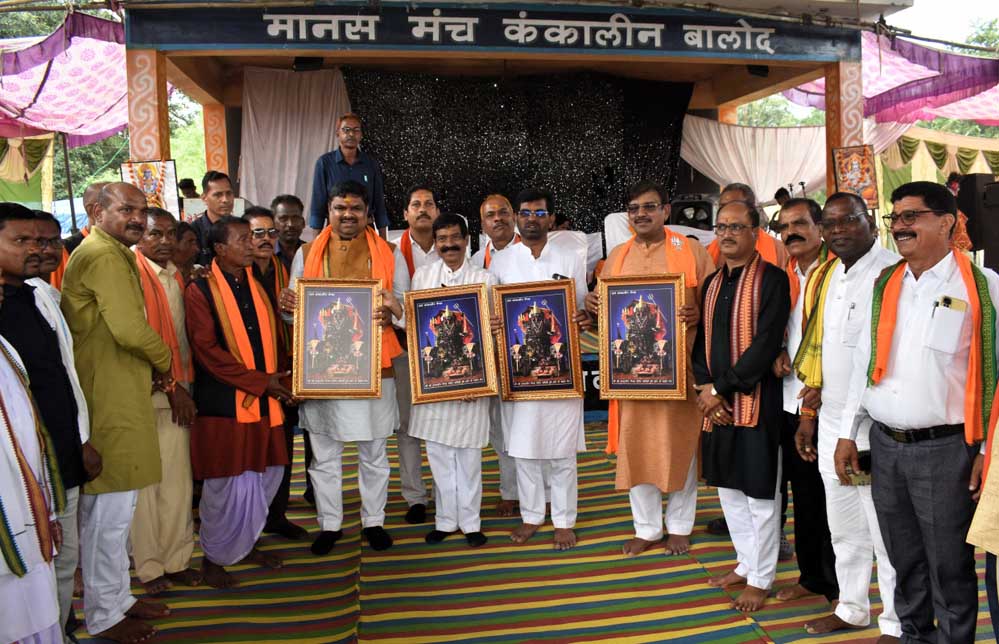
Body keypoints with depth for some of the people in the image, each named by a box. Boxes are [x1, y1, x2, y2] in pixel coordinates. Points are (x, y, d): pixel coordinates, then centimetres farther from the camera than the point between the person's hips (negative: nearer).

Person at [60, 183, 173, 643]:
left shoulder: (114, 254, 19)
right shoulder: (102, 255, -15)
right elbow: (130, 329, -24)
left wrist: (150, 365, 9)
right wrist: (163, 361, -6)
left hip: (119, 398, 11)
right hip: (110, 403, -11)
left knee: (115, 507, 19)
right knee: (110, 511, 1)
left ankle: (117, 596, 33)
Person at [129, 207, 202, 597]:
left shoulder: (175, 276, 14)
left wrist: (185, 385, 11)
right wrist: (172, 385, -12)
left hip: (176, 393, 6)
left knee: (178, 480, 8)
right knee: (145, 483, 1)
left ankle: (176, 560, 19)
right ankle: (149, 567, 14)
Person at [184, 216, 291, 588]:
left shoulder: (257, 286, 12)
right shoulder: (200, 290, -8)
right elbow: (207, 350, -14)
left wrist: (280, 374, 1)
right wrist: (260, 381, -15)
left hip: (264, 402, 7)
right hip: (223, 403, -6)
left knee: (266, 476, 13)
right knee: (228, 484, 0)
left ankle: (246, 543, 34)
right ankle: (214, 557, 20)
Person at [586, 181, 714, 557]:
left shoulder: (692, 252, 1)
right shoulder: (617, 257, 12)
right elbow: (603, 307, 18)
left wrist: (699, 314, -20)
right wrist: (592, 306, -4)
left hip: (678, 367, -3)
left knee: (679, 444, 5)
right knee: (635, 445, 6)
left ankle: (679, 527, 23)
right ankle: (646, 529, 21)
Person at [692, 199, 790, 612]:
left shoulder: (772, 280, -10)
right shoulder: (712, 283, 11)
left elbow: (765, 346, -18)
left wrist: (719, 388, -15)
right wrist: (704, 389, -4)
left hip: (755, 402, -7)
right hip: (716, 403, 7)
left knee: (759, 492, 5)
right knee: (728, 487, 16)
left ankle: (761, 578, 22)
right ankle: (745, 563, 34)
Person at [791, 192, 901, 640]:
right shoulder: (822, 279, 10)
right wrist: (809, 414, 16)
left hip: (877, 428, -7)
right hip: (831, 425, 7)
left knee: (886, 532, 6)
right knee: (844, 529, 19)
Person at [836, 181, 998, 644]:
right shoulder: (884, 285, 9)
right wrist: (848, 433, 11)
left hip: (945, 449, -5)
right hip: (885, 446, 5)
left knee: (949, 567, 8)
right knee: (904, 561, 19)